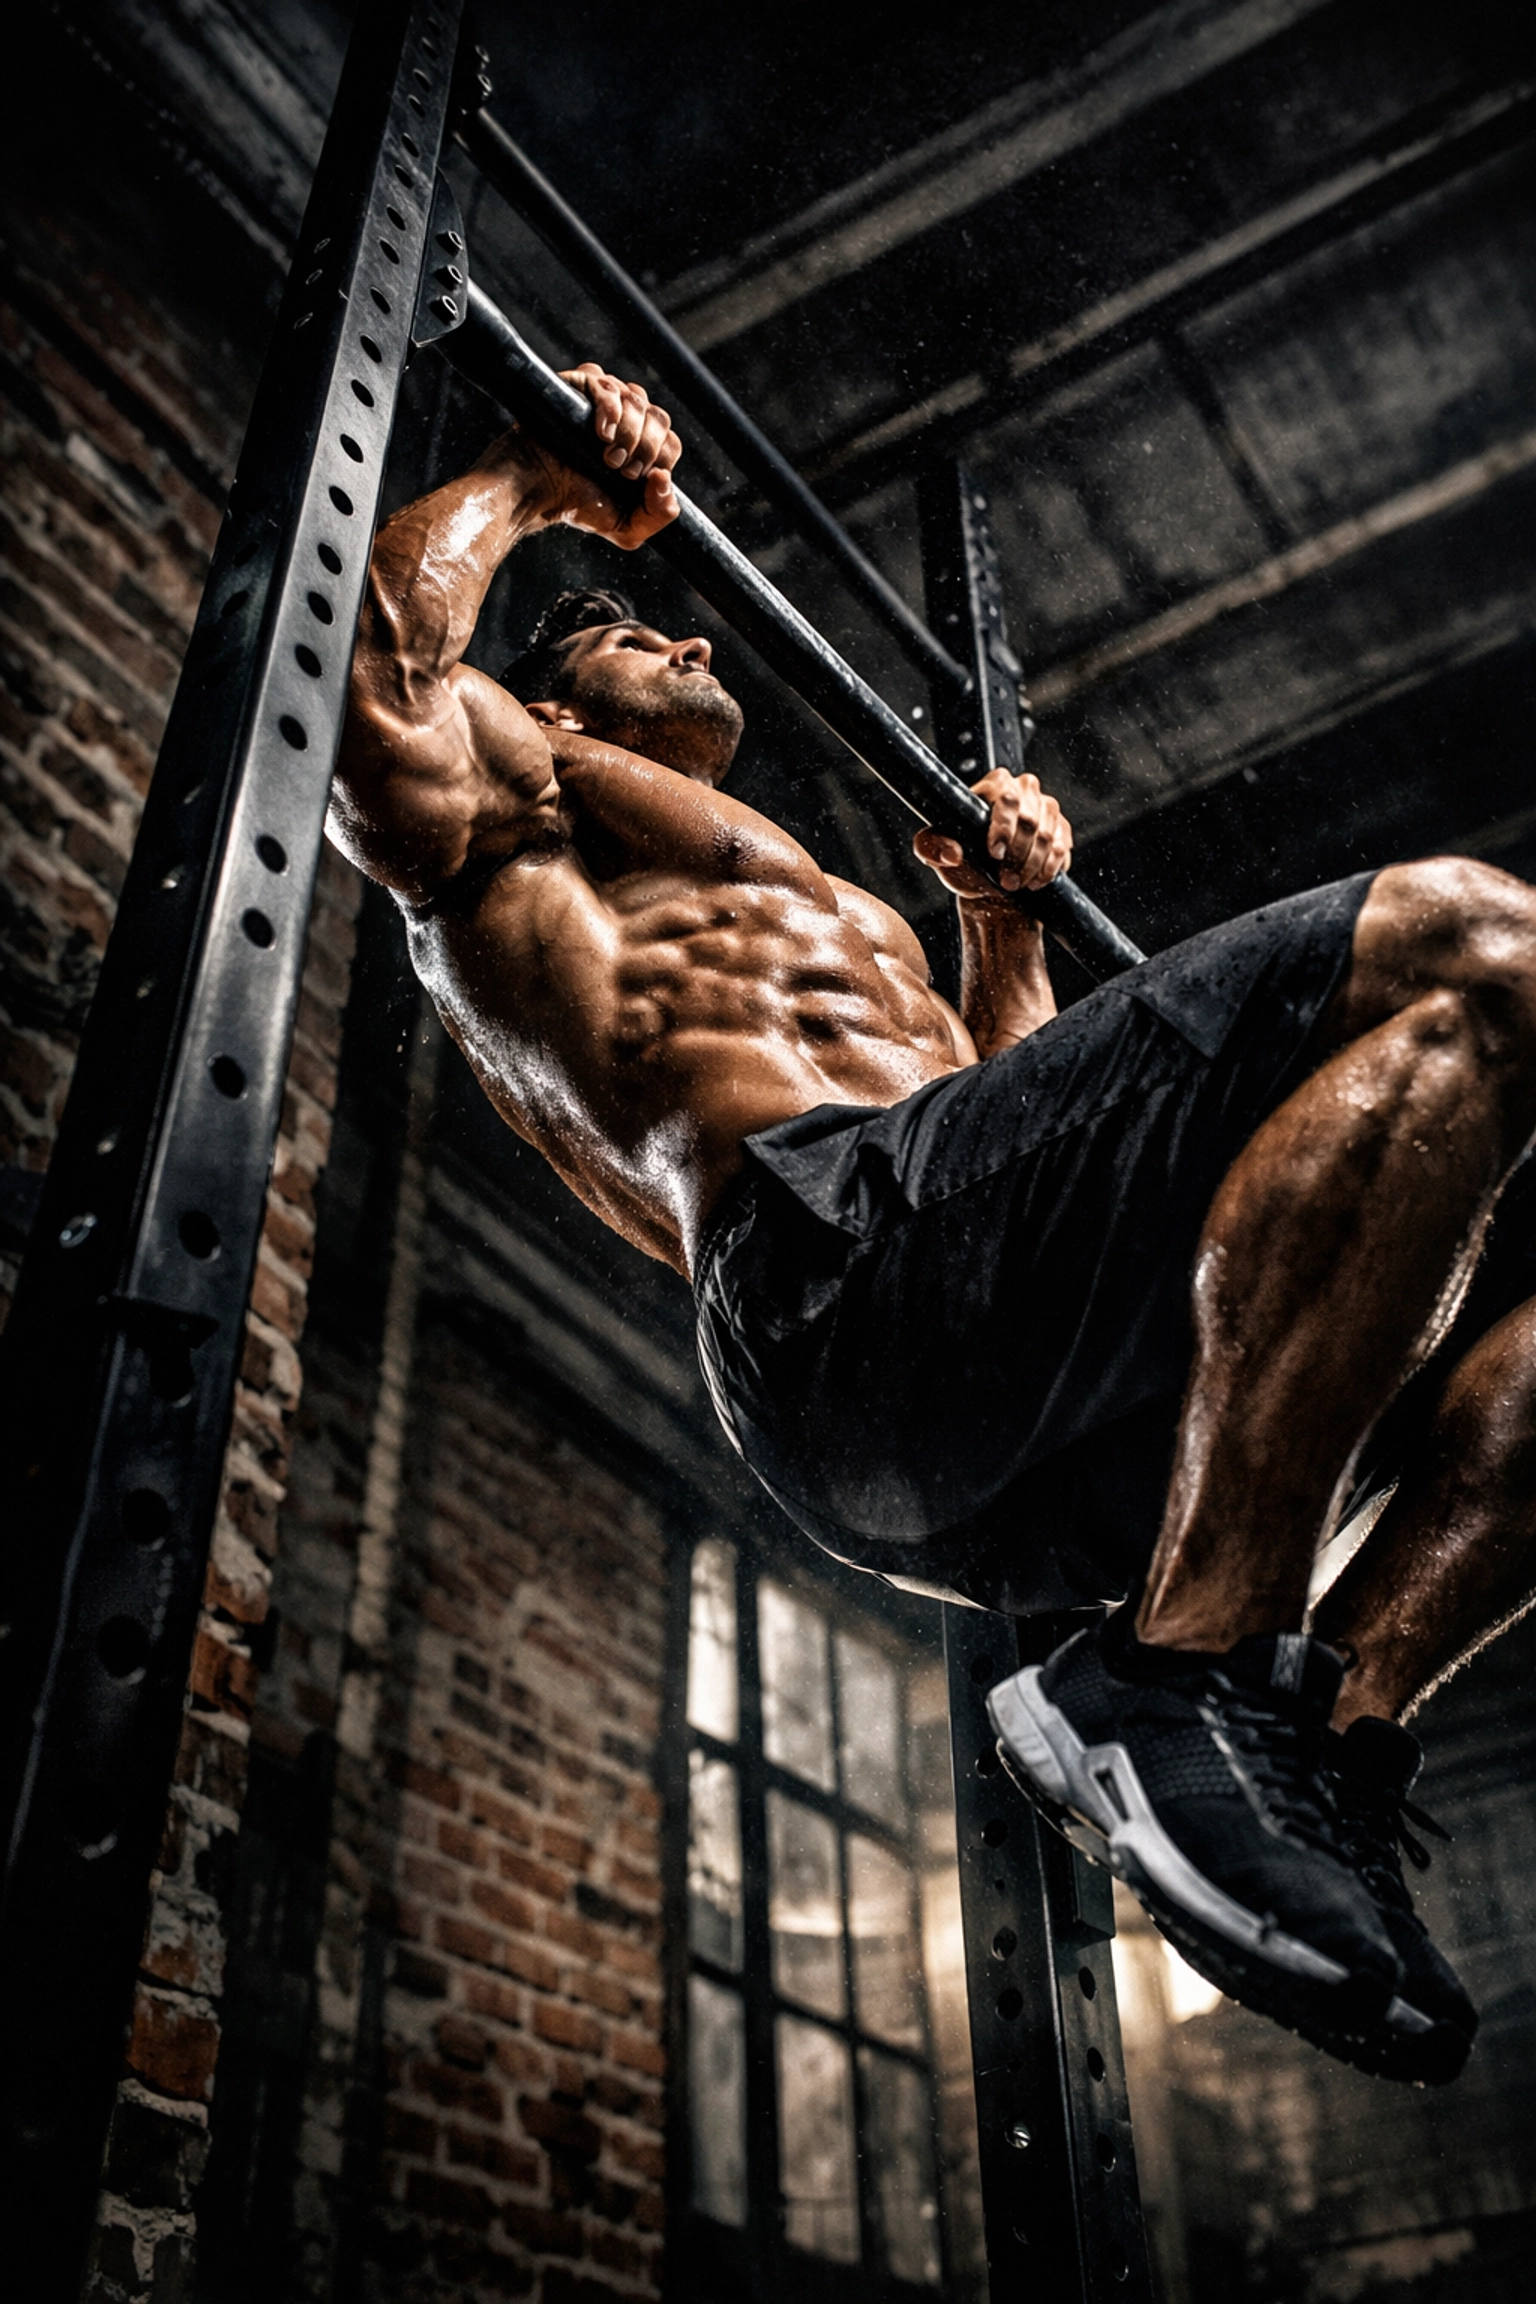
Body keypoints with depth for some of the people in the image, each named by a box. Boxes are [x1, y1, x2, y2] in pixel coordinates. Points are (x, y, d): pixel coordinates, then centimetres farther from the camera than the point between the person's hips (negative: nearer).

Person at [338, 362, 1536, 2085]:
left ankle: (1332, 1727, -18)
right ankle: (1181, 1678, -31)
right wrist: (536, 484, 20)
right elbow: (378, 641, 4)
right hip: (842, 1252, -8)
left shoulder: (842, 911, 46)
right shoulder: (517, 830, 24)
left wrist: (1007, 918, 40)